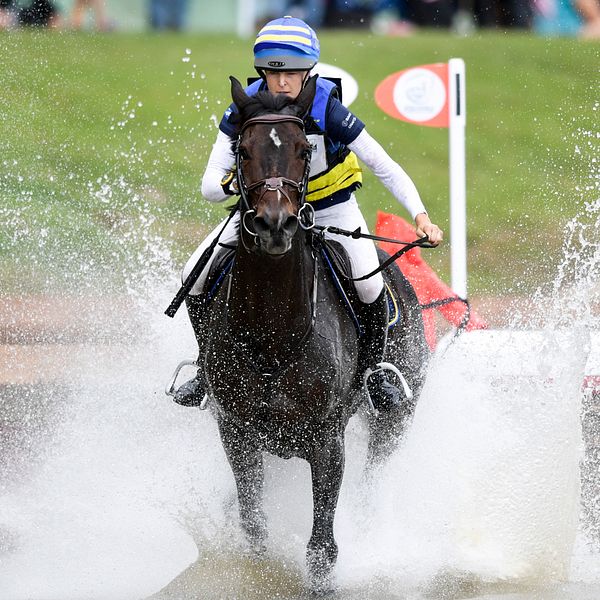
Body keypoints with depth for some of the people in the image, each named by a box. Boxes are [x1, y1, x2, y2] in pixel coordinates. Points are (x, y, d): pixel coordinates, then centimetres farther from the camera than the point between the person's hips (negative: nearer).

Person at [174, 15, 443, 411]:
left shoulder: (328, 112, -26)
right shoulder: (243, 111, -21)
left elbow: (385, 167, -22)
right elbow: (210, 186, -21)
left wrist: (421, 216, -35)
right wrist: (230, 184, -46)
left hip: (331, 207, -2)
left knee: (369, 286, -26)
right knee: (196, 276, -14)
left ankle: (374, 370, 1)